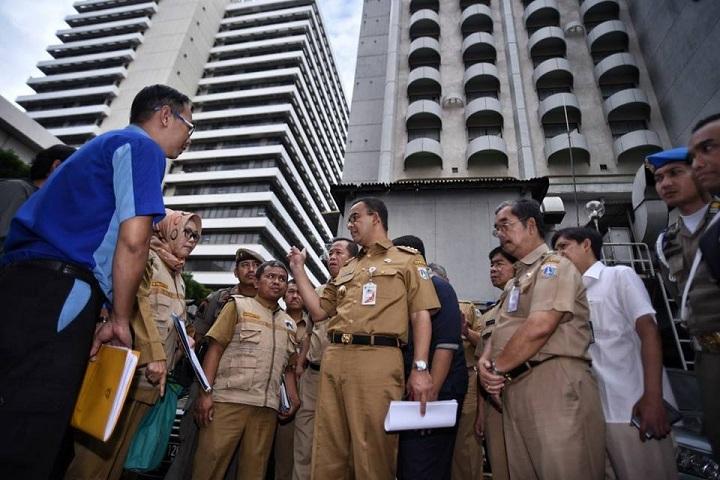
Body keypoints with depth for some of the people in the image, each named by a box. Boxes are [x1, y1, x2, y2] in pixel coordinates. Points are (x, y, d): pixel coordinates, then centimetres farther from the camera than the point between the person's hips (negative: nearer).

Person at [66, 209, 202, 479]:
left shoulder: (178, 279, 22)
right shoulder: (147, 257, -2)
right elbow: (138, 301, -15)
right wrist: (155, 355, -20)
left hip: (150, 379, 8)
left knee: (115, 457, 10)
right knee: (96, 452, -6)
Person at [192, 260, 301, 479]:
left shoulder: (289, 324, 18)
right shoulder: (239, 305, 7)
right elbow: (215, 348, 0)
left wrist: (293, 398, 3)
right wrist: (206, 392, -10)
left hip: (267, 406, 4)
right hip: (229, 400, -3)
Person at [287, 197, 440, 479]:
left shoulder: (407, 259, 10)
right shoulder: (346, 270, 27)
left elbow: (421, 315, 1)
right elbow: (318, 311, 25)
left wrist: (420, 368, -11)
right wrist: (298, 270, 23)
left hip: (377, 359, -6)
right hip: (333, 359, 6)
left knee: (372, 454, 0)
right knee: (328, 453, 9)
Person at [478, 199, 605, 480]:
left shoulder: (554, 265, -4)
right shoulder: (515, 282, 24)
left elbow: (539, 327, -18)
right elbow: (500, 332, 22)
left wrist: (498, 368, -8)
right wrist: (484, 361, 0)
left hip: (553, 383, -8)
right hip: (515, 389, 9)